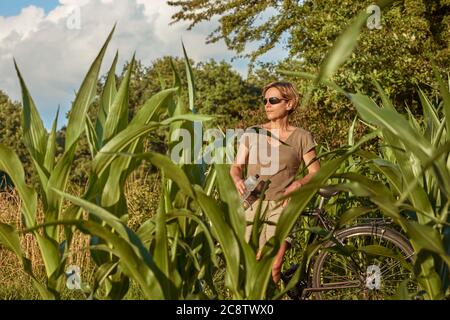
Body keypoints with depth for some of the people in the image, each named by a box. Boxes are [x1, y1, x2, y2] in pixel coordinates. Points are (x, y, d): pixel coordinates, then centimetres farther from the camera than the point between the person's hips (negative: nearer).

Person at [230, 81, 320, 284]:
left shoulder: (301, 137, 3)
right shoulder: (252, 133, 9)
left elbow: (316, 172, 5)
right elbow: (236, 166, 9)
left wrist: (298, 184, -14)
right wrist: (238, 180, -13)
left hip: (282, 205, -2)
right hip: (254, 204, 2)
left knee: (274, 267, -14)